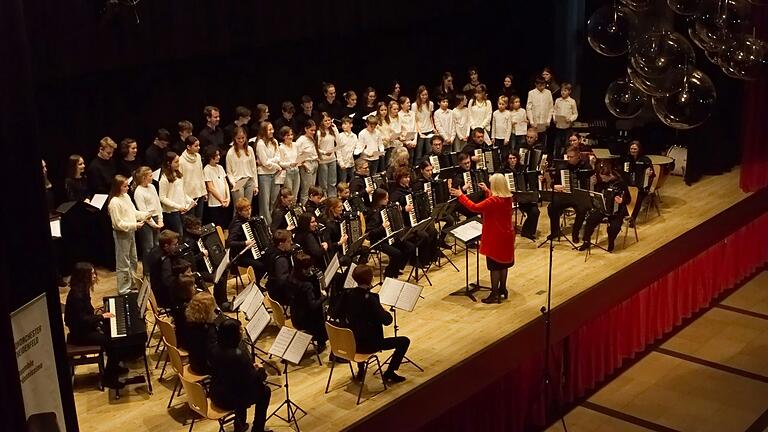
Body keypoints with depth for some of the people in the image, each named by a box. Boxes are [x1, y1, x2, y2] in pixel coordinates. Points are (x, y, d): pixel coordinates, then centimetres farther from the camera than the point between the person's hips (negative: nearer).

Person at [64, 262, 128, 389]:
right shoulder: (77, 295, -26)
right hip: (80, 334, -10)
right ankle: (109, 378, -8)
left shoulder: (82, 290, 5)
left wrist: (97, 313, 0)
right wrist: (102, 316, -21)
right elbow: (82, 320, -27)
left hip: (85, 327, 10)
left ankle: (114, 367, 18)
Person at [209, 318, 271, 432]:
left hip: (216, 396, 7)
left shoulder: (217, 349, -5)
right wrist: (259, 370, -1)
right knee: (264, 391, 14)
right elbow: (252, 381, -20)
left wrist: (251, 368, 9)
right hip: (230, 400, -7)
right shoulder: (239, 354, -28)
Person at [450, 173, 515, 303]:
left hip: (495, 237, -8)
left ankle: (494, 294, 5)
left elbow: (474, 207, -27)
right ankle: (503, 289, 30)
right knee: (503, 262, 18)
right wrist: (487, 191, 28)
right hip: (506, 235, 8)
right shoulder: (508, 198, 1)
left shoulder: (493, 200, -25)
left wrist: (461, 195, -20)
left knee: (494, 265, 0)